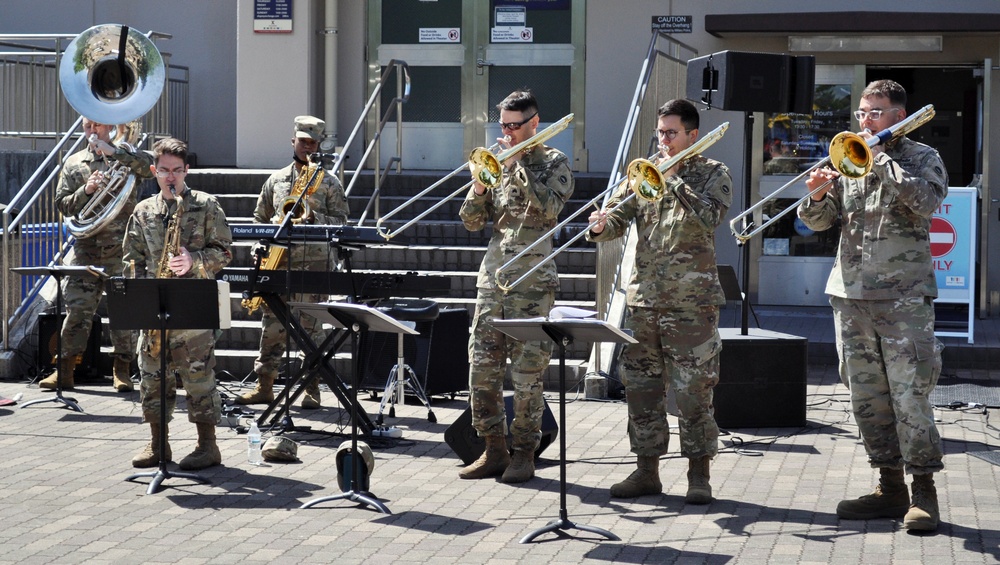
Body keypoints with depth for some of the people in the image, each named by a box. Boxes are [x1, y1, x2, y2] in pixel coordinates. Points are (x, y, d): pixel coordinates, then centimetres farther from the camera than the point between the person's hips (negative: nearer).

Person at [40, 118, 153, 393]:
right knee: (77, 309, -1)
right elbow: (63, 205, 8)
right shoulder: (74, 163, 13)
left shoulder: (126, 155, 8)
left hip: (121, 245, -2)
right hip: (86, 245, 2)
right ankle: (65, 368, 6)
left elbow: (150, 167, -13)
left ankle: (122, 370, 8)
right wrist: (86, 189, -10)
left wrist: (113, 151, -17)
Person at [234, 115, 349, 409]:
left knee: (311, 324, -3)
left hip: (315, 261, -3)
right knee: (272, 323, 3)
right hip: (278, 261, 3)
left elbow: (341, 220, 1)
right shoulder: (276, 180, 14)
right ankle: (264, 386, 9)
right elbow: (259, 218, 17)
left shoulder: (329, 182, 6)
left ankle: (312, 387, 3)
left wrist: (315, 218, -16)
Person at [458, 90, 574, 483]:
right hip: (493, 275, 5)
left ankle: (524, 454, 5)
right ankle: (494, 451, 12)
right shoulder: (497, 163, 14)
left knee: (527, 373, -4)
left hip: (532, 281, -5)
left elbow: (548, 207, -17)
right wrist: (479, 189, -7)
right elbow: (472, 222, 12)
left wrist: (517, 165, -13)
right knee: (482, 369, 2)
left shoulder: (554, 162, 2)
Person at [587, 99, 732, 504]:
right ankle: (646, 470, 17)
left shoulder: (713, 174, 3)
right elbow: (617, 218, 8)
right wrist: (601, 226, -15)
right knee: (640, 387, 8)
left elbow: (707, 217, -15)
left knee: (694, 391, -3)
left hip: (691, 303, -5)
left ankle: (699, 474, 4)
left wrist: (673, 177, -12)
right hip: (643, 299, 5)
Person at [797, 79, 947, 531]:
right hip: (851, 293, 5)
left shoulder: (921, 158, 2)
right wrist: (818, 195, -11)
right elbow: (819, 222, 11)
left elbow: (926, 202, -18)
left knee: (910, 396, -9)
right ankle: (890, 486, 16)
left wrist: (881, 161, -13)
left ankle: (924, 490, -3)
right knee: (866, 397, 7)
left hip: (904, 295, -5)